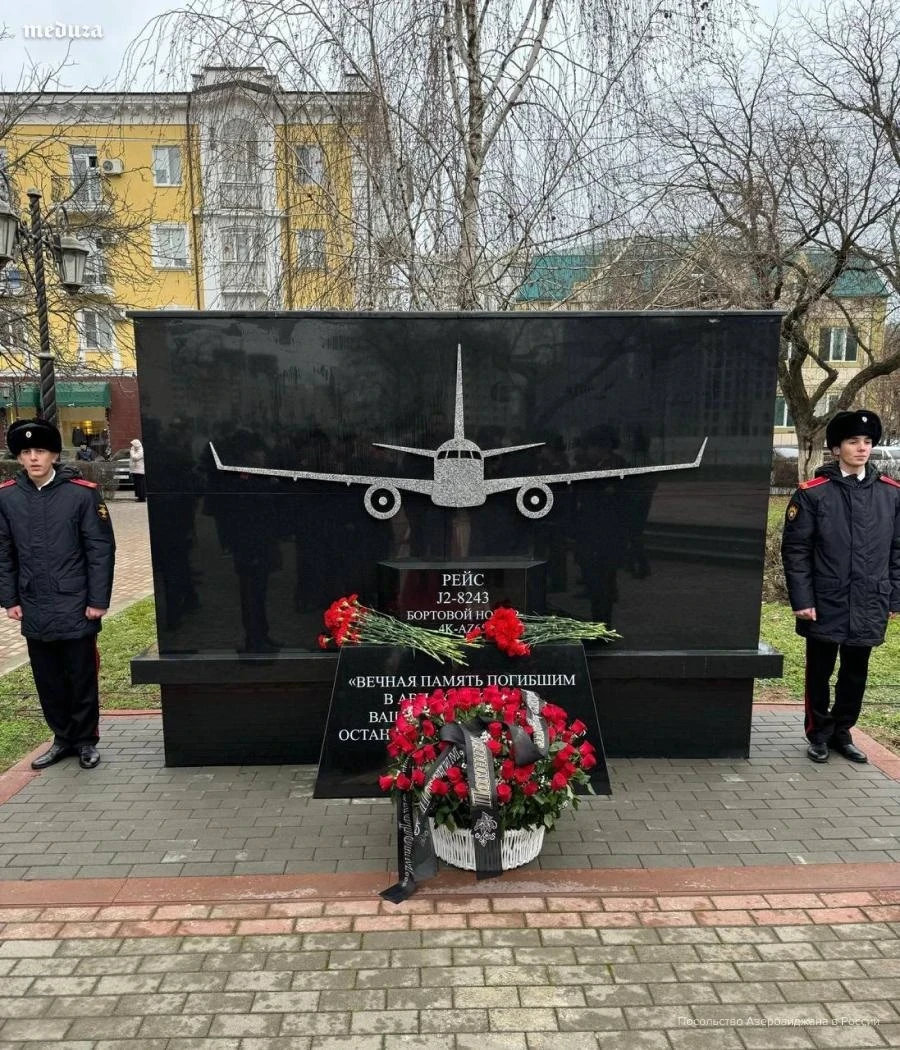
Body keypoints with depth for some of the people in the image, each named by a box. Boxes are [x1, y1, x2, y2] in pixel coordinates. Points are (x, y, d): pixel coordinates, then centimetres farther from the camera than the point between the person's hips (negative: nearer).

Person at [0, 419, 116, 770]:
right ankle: (63, 738, 31)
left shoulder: (82, 492, -8)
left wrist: (98, 600, -9)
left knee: (81, 678, 8)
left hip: (75, 607, -3)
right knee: (48, 680, 14)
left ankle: (86, 740, 25)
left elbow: (101, 549, -7)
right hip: (34, 609, 3)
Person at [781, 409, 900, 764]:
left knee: (856, 674, 14)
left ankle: (842, 733, 31)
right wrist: (802, 600, -11)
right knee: (820, 673, 9)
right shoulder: (812, 493, -5)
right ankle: (819, 735, 25)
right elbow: (795, 550, -6)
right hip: (825, 604, -3)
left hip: (868, 606, 3)